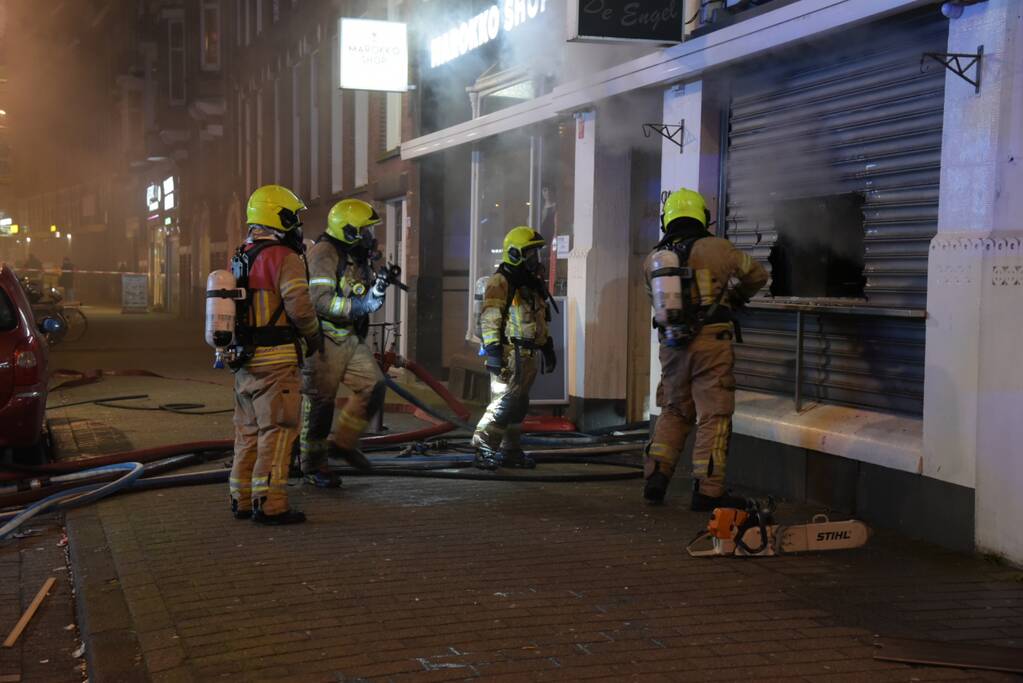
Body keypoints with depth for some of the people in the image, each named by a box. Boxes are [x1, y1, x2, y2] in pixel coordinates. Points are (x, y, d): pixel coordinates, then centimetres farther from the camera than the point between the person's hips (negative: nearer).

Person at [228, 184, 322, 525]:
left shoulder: (240, 257, 13)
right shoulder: (285, 258, -13)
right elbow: (300, 305, -18)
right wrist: (313, 335, -1)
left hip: (245, 358, 8)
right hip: (274, 359, -8)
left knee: (249, 430, 15)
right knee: (277, 430, -4)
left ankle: (242, 499, 20)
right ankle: (269, 504, -5)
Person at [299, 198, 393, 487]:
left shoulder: (357, 257, 13)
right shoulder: (324, 253, -15)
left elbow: (361, 297, 21)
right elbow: (321, 301, -24)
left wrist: (378, 286, 1)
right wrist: (362, 306, -25)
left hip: (352, 339, 9)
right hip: (326, 341, -9)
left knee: (373, 387, 3)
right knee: (320, 401, 0)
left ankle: (342, 442, 18)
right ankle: (312, 466, 11)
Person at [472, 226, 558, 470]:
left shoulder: (532, 283, 20)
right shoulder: (500, 282, -10)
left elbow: (539, 321, 28)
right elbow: (489, 318, -17)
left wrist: (547, 349, 26)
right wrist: (492, 348, -24)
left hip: (529, 356, 9)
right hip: (510, 355, -9)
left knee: (518, 405, 12)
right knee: (503, 403, -12)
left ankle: (511, 451, 18)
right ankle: (484, 449, -7)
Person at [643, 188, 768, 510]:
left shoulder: (652, 259, 9)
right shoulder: (716, 248, -3)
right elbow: (757, 275, 9)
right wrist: (738, 297, 28)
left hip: (671, 345, 5)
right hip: (710, 342, -5)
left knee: (674, 413, 18)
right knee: (713, 417, -1)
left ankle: (656, 476, 11)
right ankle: (708, 490, -2)